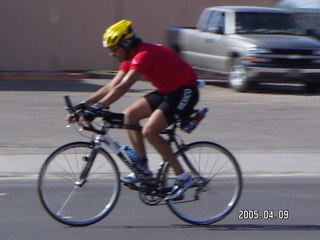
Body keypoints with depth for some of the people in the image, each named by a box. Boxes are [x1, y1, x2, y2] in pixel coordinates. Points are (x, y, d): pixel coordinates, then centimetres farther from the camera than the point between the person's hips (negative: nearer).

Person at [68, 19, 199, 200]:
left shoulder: (144, 55, -24)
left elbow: (122, 88, -34)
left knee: (150, 131, -20)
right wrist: (83, 105, -1)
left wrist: (97, 107, -39)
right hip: (167, 91, 10)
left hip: (185, 92, -10)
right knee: (130, 115, 2)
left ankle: (183, 178, -13)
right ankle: (143, 169, 8)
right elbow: (111, 87, 6)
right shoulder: (131, 58, 5)